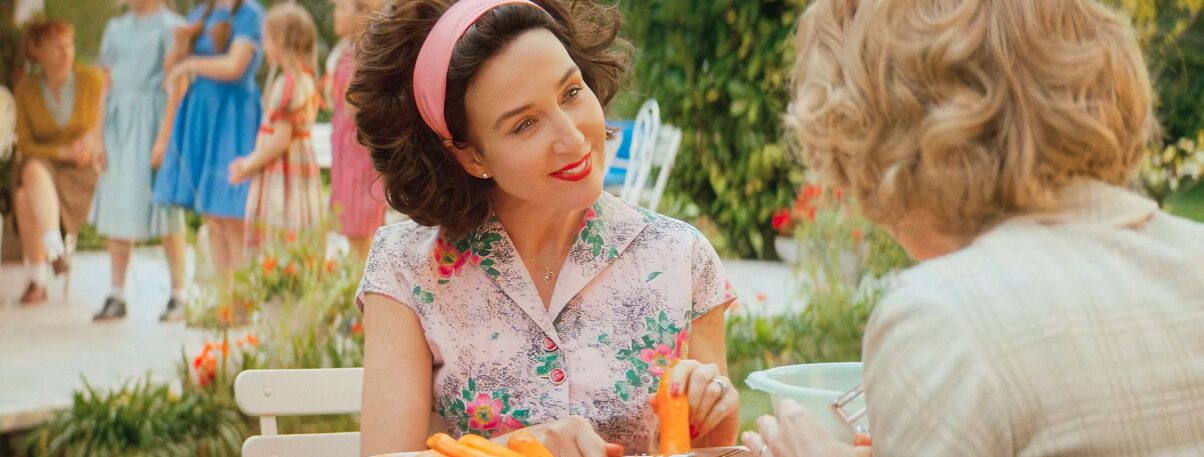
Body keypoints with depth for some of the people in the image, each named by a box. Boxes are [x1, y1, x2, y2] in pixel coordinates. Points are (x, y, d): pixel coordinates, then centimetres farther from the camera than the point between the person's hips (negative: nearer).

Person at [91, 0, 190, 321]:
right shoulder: (116, 28, 15)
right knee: (117, 210, 4)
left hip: (152, 120, -6)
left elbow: (177, 86, -10)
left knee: (163, 207, -4)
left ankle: (178, 295, 4)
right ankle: (117, 296, 9)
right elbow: (106, 85, 15)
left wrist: (164, 137, -17)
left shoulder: (170, 26, -4)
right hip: (118, 123, 6)